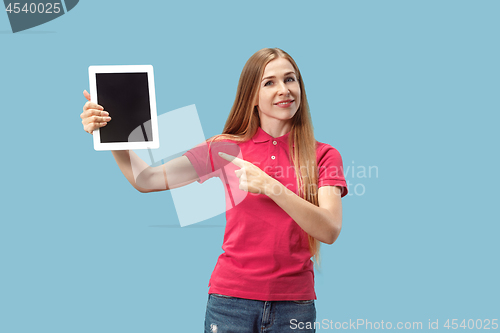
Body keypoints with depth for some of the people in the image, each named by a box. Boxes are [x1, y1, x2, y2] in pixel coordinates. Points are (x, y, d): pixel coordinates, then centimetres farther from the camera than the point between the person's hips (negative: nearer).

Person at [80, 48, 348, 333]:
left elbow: (330, 231, -12)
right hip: (232, 299, 0)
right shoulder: (225, 148, 5)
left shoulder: (324, 156, 2)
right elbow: (147, 180, 3)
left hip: (294, 305, 0)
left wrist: (270, 186, -21)